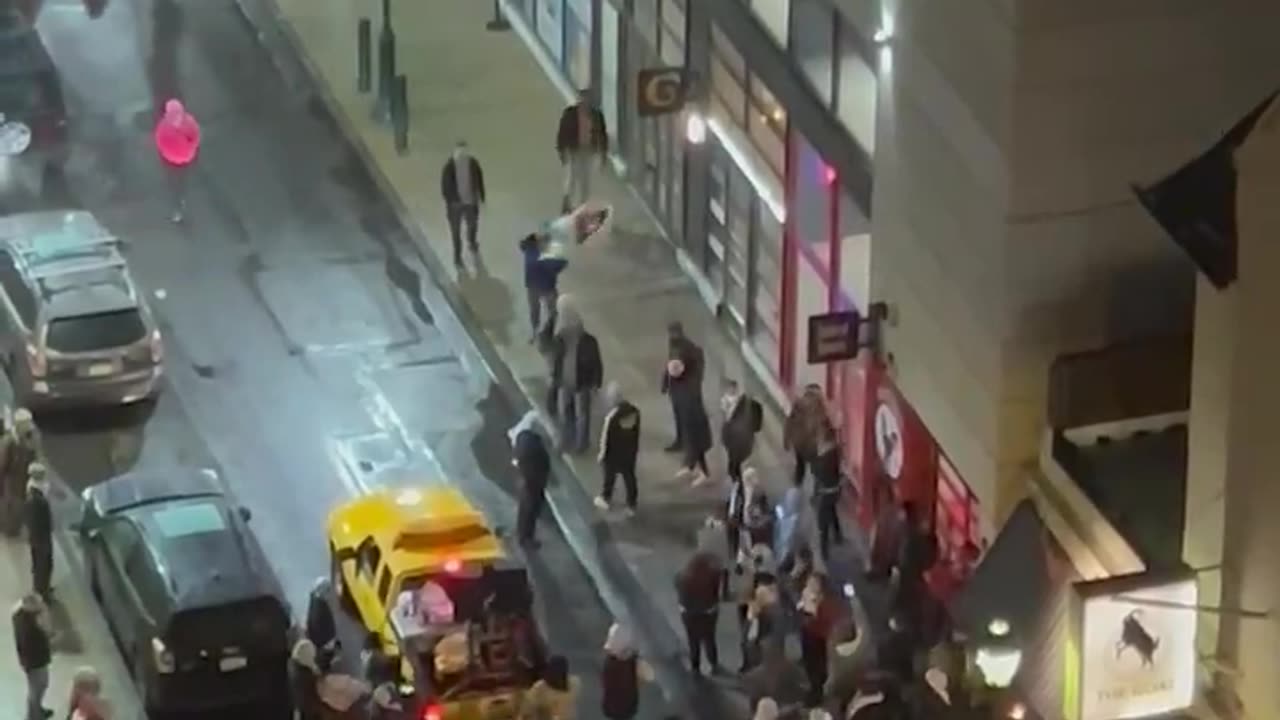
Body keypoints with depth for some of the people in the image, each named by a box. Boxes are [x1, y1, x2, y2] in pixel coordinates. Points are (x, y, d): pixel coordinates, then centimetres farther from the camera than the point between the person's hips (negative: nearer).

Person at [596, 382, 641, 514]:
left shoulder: (612, 416, -31)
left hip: (614, 454, -4)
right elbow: (637, 432, 2)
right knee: (629, 477, 17)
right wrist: (636, 448, 16)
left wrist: (602, 453, -4)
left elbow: (606, 437, -20)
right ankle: (631, 505, 27)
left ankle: (605, 499, 41)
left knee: (609, 476, 20)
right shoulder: (634, 410, -12)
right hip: (630, 452, 4)